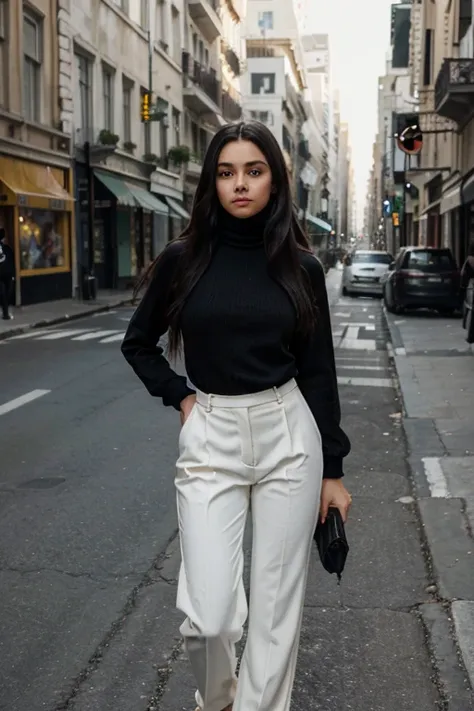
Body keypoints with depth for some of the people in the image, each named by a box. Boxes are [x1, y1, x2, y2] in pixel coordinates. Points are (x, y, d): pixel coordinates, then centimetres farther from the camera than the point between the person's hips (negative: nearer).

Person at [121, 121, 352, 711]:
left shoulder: (300, 265, 1)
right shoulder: (183, 258, 0)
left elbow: (318, 371, 4)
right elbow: (138, 343, 14)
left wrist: (333, 469, 4)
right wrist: (178, 397, 1)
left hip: (288, 437, 1)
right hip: (210, 440, 0)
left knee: (277, 605, 6)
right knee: (207, 615, -3)